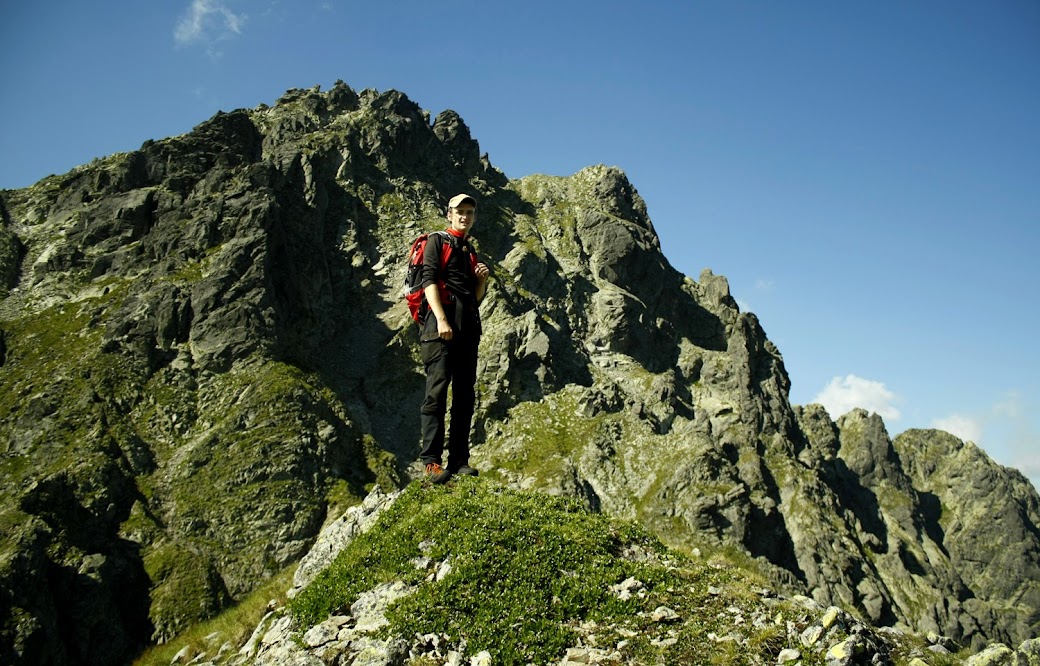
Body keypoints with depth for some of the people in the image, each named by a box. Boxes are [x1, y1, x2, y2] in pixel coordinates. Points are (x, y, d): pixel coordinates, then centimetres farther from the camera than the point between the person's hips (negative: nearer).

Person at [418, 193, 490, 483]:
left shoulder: (471, 251, 26)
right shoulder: (437, 241, 6)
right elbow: (429, 280, -7)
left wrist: (482, 279, 5)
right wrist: (441, 320, -19)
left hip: (469, 328, 7)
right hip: (442, 326, -7)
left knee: (465, 395, 5)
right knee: (437, 391, -12)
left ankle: (459, 461, 8)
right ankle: (432, 461, -12)